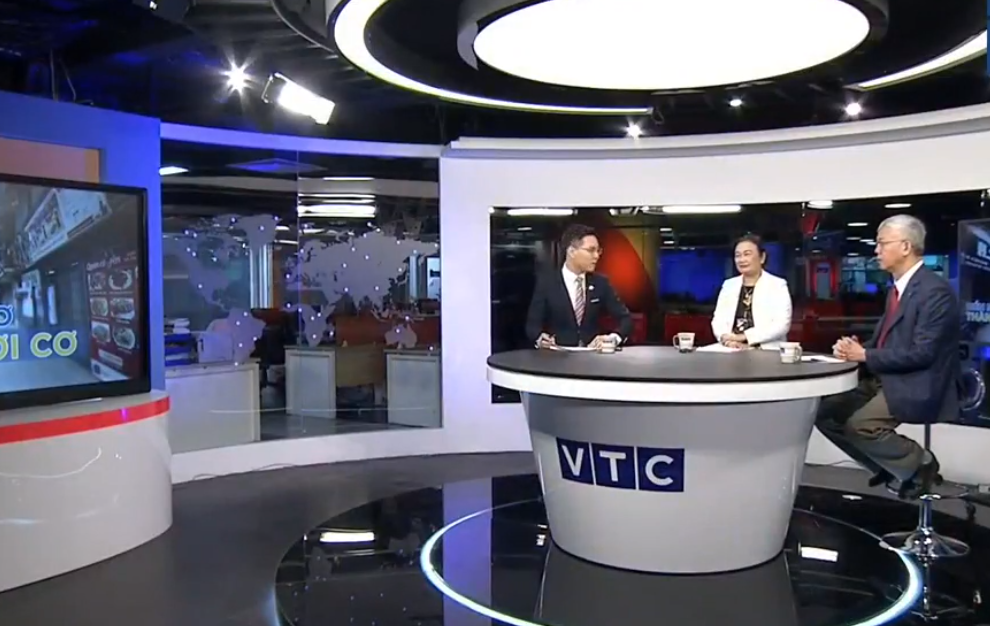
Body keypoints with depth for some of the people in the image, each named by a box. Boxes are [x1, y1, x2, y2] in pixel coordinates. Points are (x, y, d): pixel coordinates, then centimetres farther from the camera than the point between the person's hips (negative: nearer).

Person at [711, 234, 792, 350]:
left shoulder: (778, 285, 2)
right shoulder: (728, 285, 14)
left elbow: (782, 325, -9)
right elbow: (718, 320, 7)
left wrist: (744, 337, -16)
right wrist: (727, 338, -15)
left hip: (767, 352, -3)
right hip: (731, 351, 3)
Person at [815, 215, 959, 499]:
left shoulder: (935, 290, -18)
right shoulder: (898, 287, 12)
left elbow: (922, 353, -23)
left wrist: (864, 355, -20)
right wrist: (855, 348, -4)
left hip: (919, 387, -9)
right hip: (885, 378, 9)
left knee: (859, 423, -25)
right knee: (825, 410, -1)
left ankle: (919, 464, 1)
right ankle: (889, 465, 12)